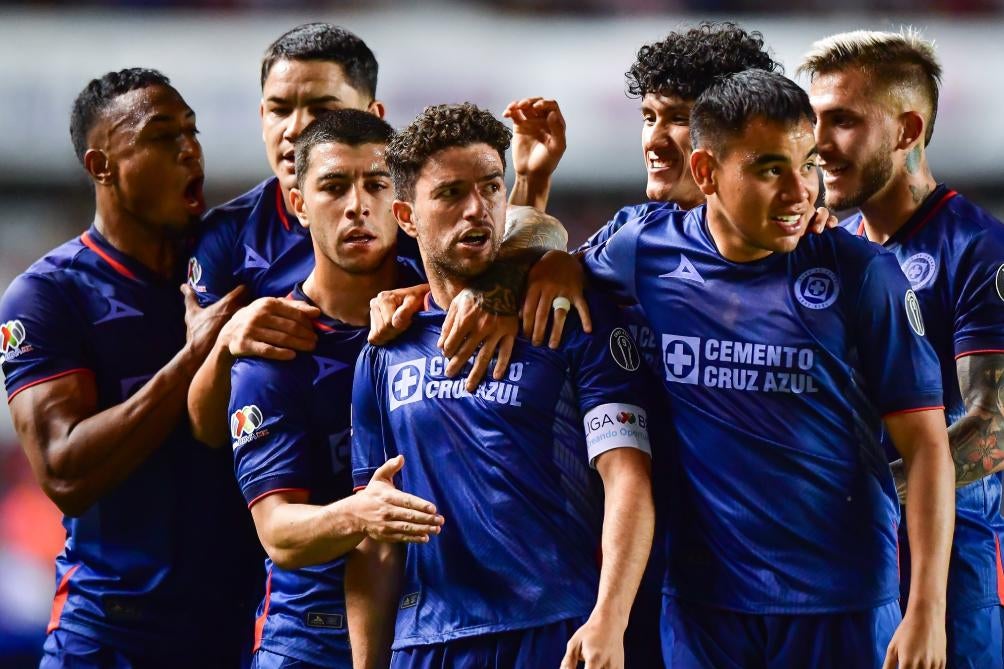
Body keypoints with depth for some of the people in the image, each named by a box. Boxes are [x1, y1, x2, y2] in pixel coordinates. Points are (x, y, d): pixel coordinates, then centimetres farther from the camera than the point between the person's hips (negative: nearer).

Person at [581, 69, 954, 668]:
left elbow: (926, 445, -7)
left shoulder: (861, 273, -7)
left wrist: (927, 612, -13)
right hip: (703, 597, 2)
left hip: (845, 604, -2)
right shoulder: (645, 255, 0)